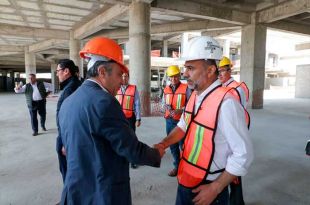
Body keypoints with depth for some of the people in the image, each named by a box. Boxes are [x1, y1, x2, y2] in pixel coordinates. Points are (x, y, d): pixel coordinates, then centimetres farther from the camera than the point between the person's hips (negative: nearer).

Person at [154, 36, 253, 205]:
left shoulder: (226, 103, -26)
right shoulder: (195, 96, -1)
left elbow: (243, 154, -21)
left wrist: (215, 188, -16)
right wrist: (163, 144, -2)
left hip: (208, 188, -7)